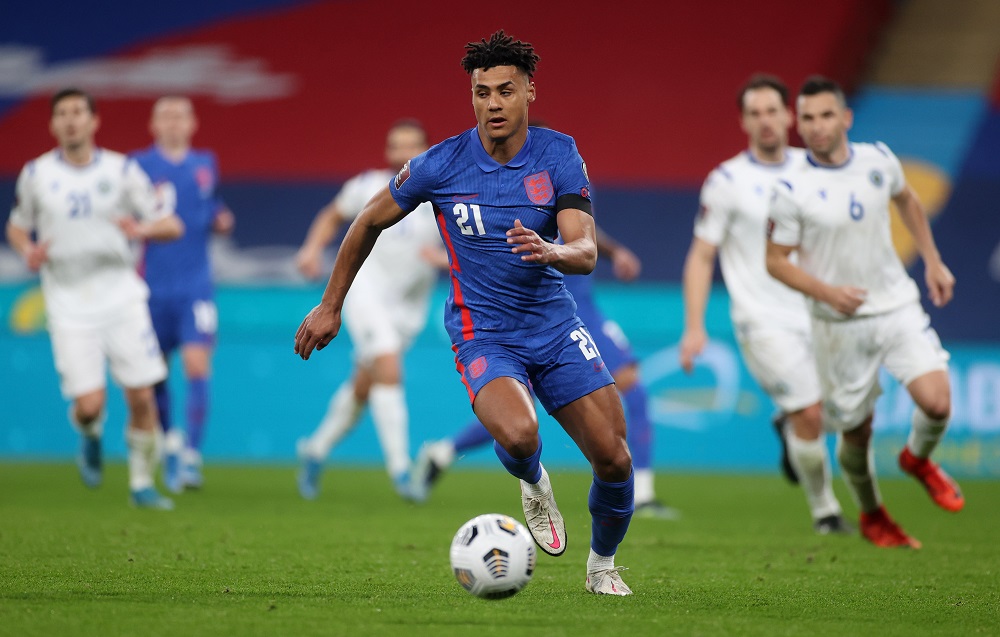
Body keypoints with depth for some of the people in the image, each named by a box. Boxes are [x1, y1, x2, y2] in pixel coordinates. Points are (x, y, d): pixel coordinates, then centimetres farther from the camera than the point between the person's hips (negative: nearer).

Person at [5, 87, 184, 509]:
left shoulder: (121, 170, 1)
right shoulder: (36, 174, 2)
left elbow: (171, 226, 4)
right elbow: (17, 226, 16)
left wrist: (142, 228, -18)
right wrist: (27, 251, -7)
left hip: (120, 295, 1)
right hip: (68, 302, -1)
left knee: (141, 396, -4)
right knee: (89, 404, -12)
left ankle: (142, 483, 13)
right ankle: (90, 437, 24)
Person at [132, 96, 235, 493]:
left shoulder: (206, 165, 9)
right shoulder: (138, 166, -1)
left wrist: (221, 221, 1)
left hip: (195, 286, 1)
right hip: (153, 287, -1)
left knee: (197, 367, -14)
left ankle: (192, 455, -12)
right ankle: (170, 439, 35)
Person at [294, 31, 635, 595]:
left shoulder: (559, 155, -7)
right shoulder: (441, 165, -10)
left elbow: (586, 252, -15)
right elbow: (370, 223, 5)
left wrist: (549, 251, -39)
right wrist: (329, 307, 9)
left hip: (556, 326, 3)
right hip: (484, 333, -3)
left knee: (614, 459, -3)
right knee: (518, 435, -33)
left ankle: (603, 565, 27)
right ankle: (534, 485, 6)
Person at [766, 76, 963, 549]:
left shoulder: (878, 159, -2)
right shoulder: (791, 190, -14)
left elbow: (907, 200, 19)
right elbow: (776, 261, -7)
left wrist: (933, 261, 17)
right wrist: (826, 291, -22)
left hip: (897, 307, 2)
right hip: (840, 326, -2)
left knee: (937, 403, -17)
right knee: (856, 431, 7)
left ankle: (918, 459, 19)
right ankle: (871, 515, 36)